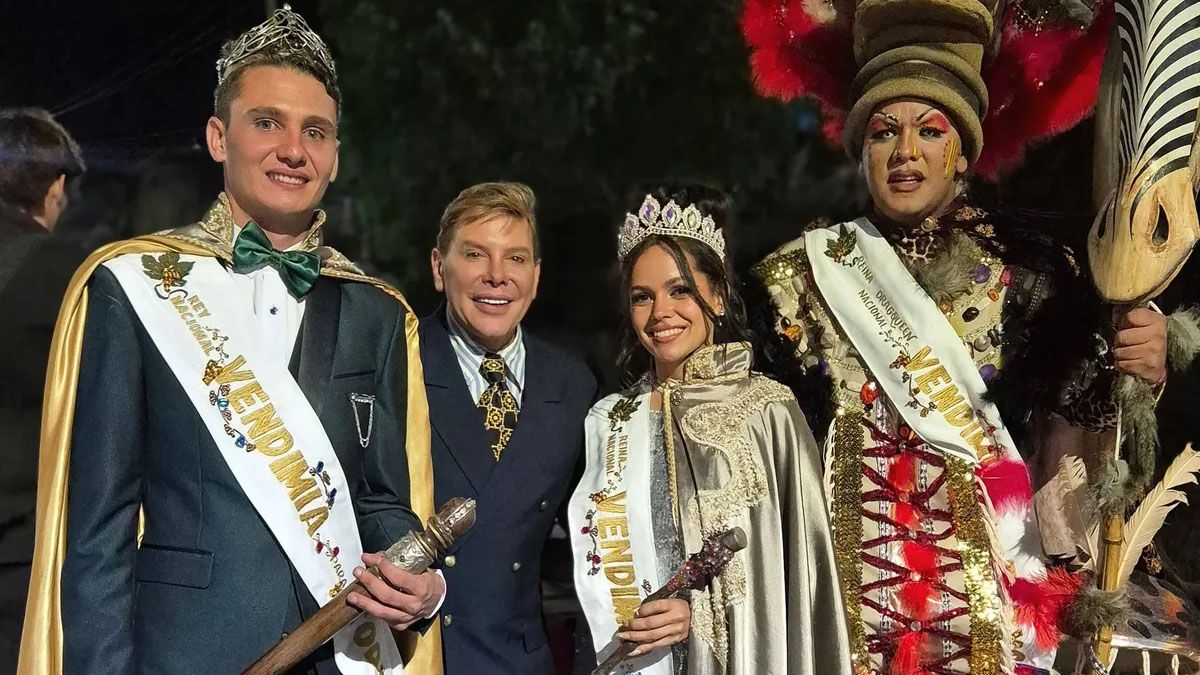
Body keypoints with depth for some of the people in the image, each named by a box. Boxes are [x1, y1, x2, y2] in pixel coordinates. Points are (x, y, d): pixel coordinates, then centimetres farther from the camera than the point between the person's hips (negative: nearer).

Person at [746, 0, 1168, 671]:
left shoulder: (1023, 268, -2)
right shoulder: (810, 271, 2)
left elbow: (1066, 443, -3)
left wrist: (1129, 375, -20)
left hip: (988, 582, 0)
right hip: (851, 579, 1)